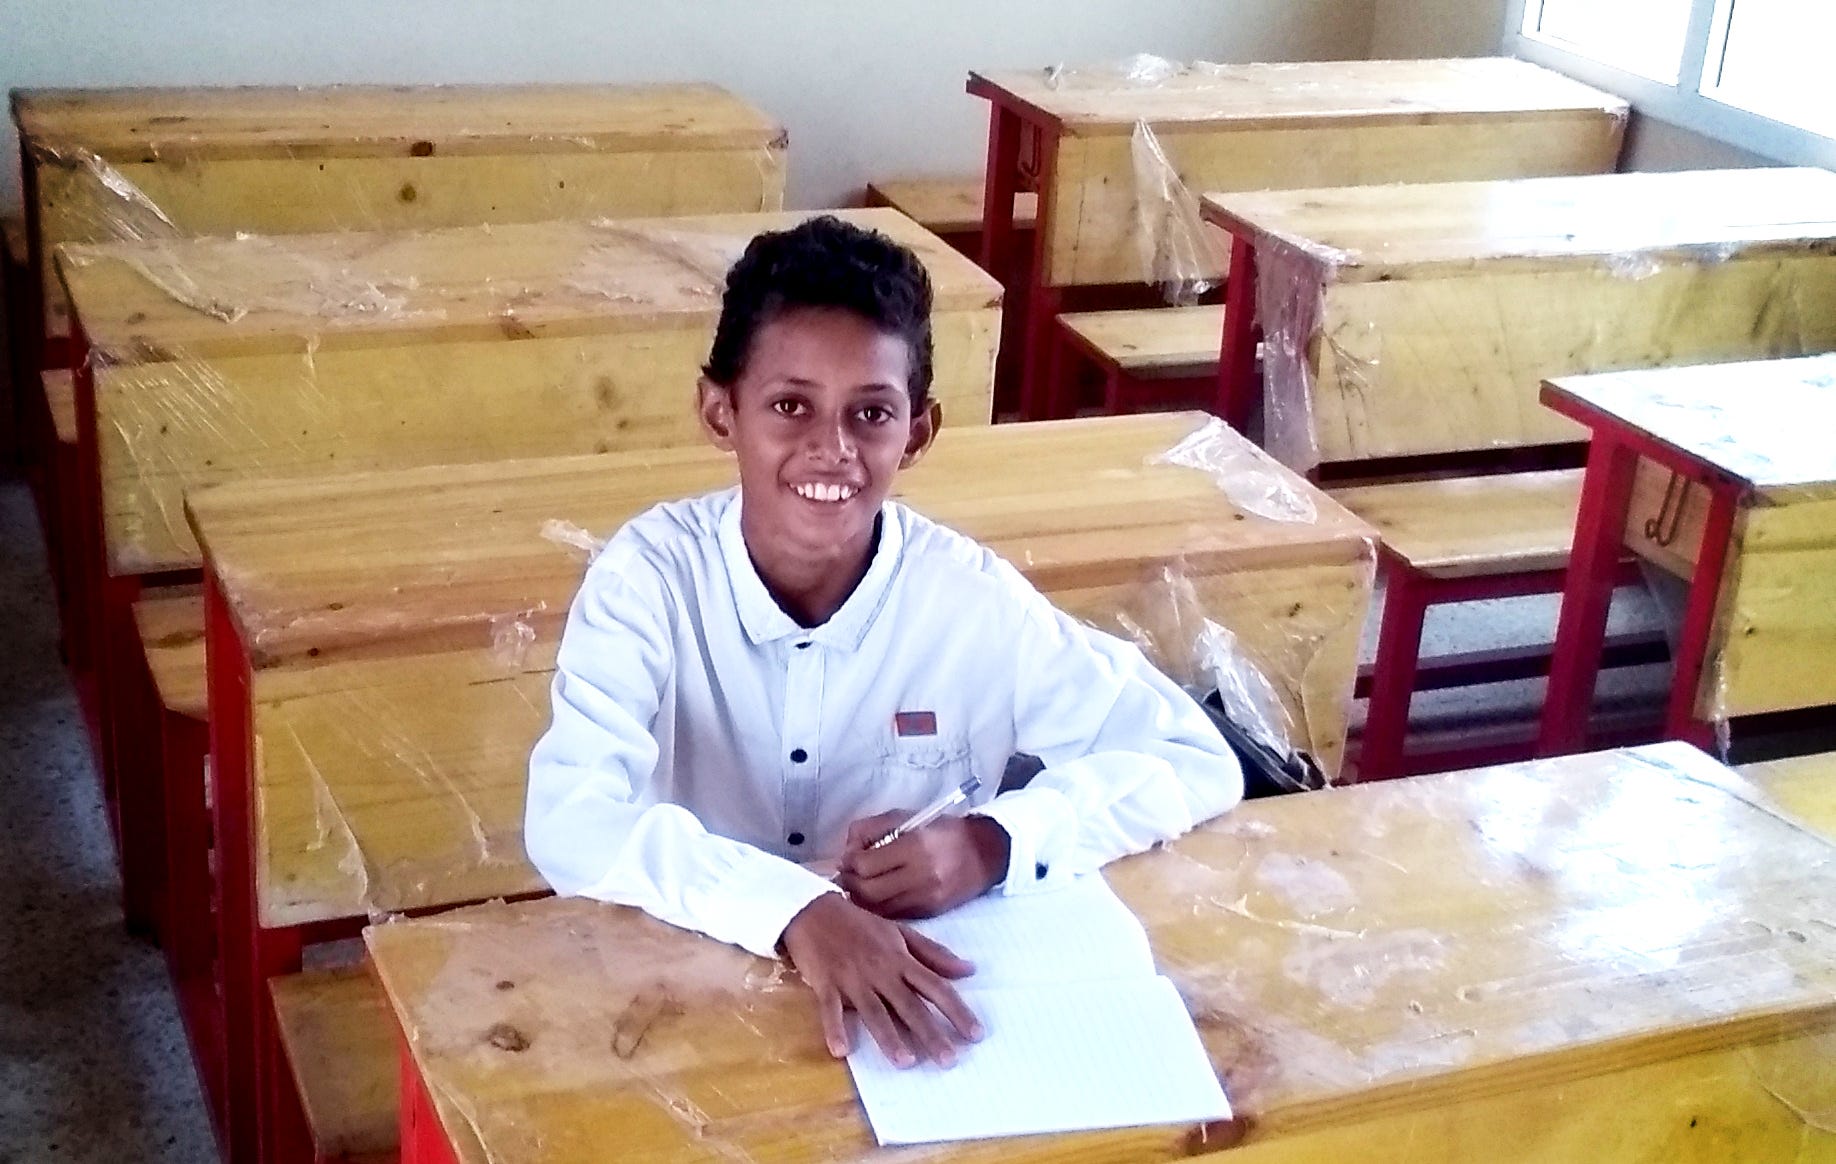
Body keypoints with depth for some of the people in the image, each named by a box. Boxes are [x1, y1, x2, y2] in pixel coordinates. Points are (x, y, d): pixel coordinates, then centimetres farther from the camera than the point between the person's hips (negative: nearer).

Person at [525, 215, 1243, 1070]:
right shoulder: (651, 575, -14)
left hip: (919, 1006, 2)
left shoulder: (971, 598, -11)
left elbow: (1195, 761, -6)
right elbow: (572, 823, -25)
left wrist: (994, 844, -20)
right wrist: (796, 910, -38)